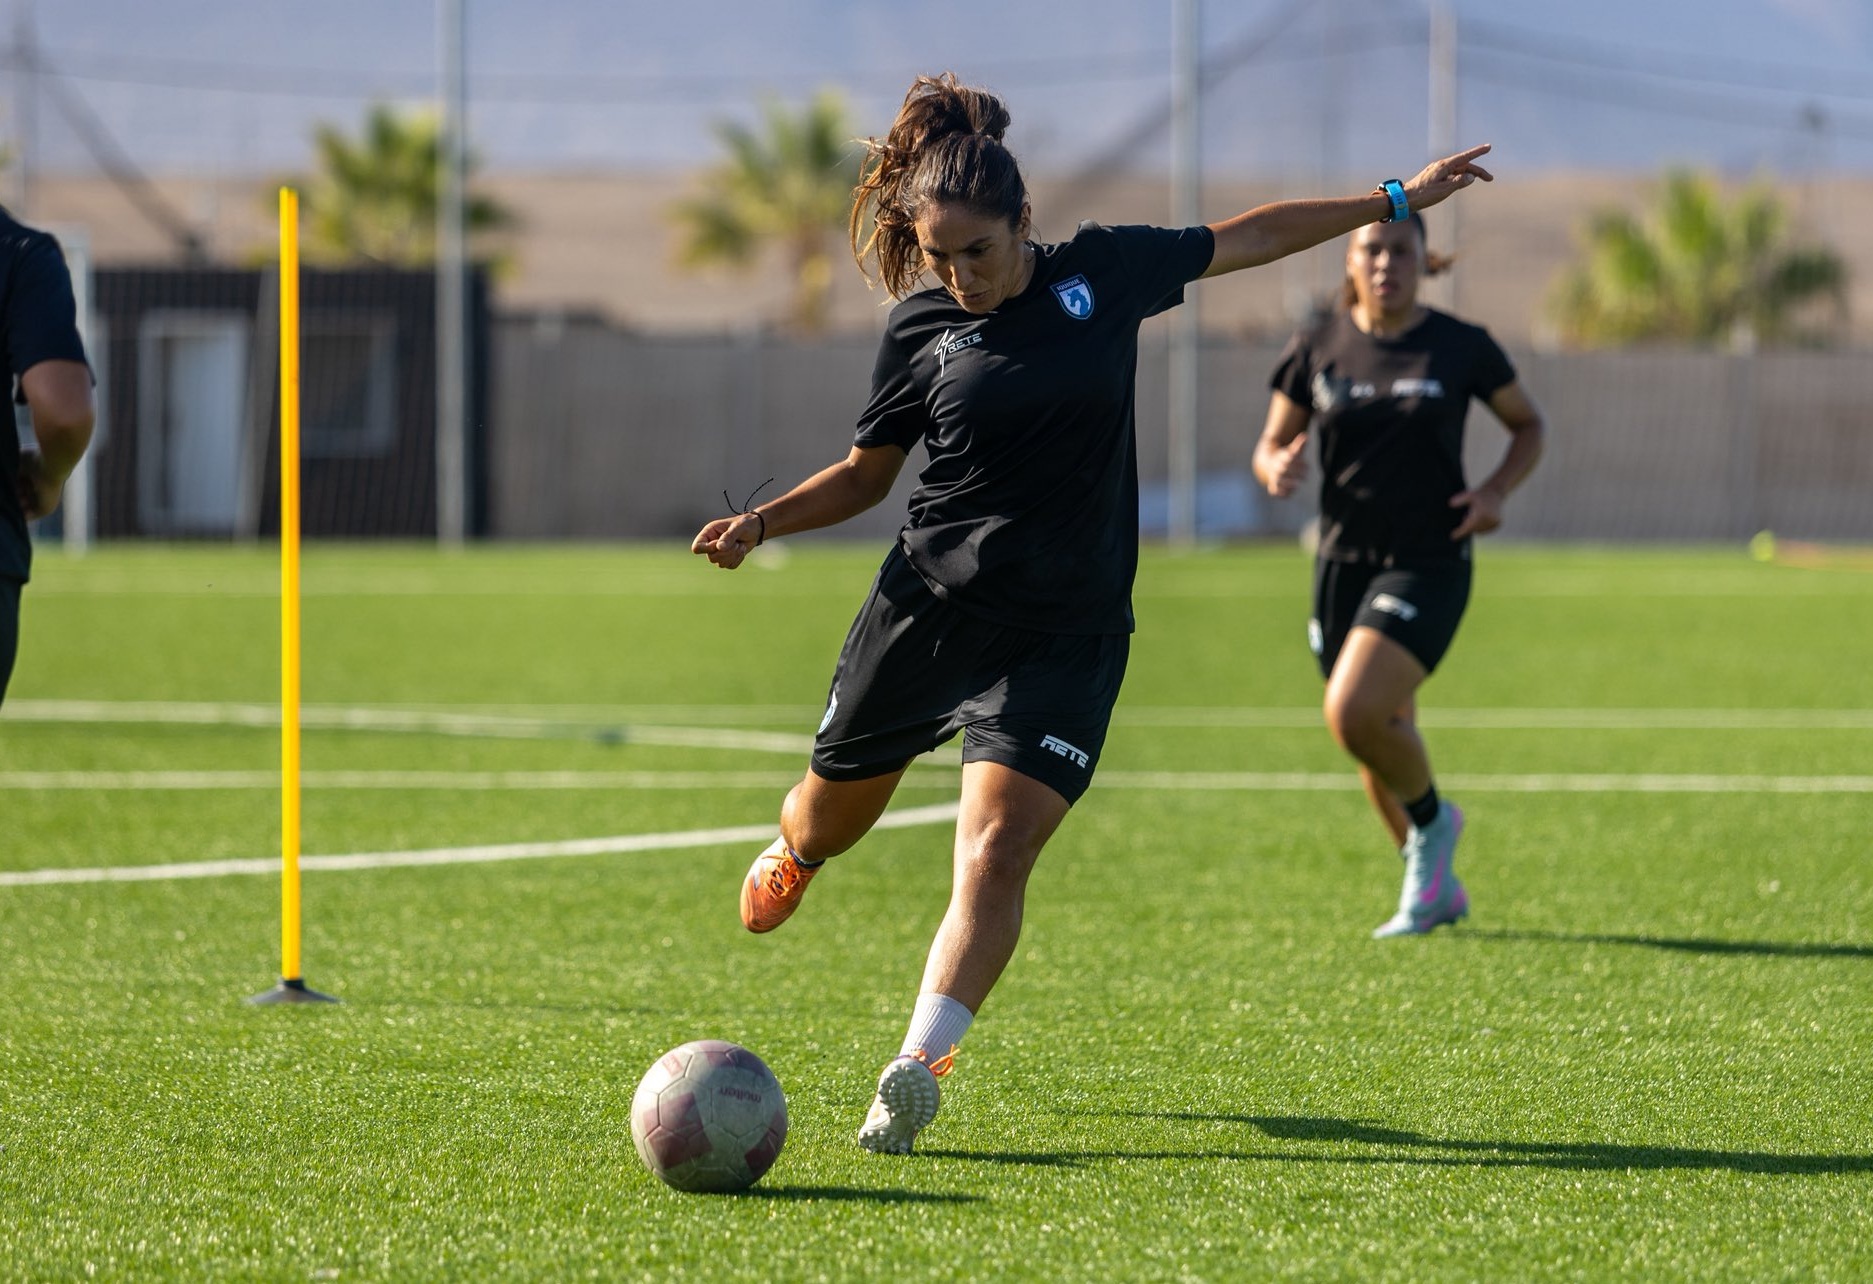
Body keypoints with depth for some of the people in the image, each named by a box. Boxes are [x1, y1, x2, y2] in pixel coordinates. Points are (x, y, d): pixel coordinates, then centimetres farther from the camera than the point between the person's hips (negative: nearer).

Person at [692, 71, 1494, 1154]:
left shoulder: (1106, 273, -2)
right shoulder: (921, 325, -1)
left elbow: (1253, 237, 13)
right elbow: (868, 473, 10)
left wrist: (1398, 200, 16)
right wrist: (759, 524, -5)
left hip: (1065, 635, -1)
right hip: (928, 607, 1)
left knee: (995, 853, -19)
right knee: (834, 813, 17)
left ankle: (918, 1069, -23)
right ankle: (793, 857, 55)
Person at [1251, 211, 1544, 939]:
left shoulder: (1461, 348, -4)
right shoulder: (1317, 350, 2)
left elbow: (1528, 425, 10)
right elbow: (1271, 446, 9)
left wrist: (1496, 492, -8)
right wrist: (1277, 471, -15)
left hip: (1428, 566, -4)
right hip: (1344, 564, 4)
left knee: (1353, 712, -23)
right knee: (1382, 742, 11)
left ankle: (1432, 818, 6)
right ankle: (1437, 890, 32)